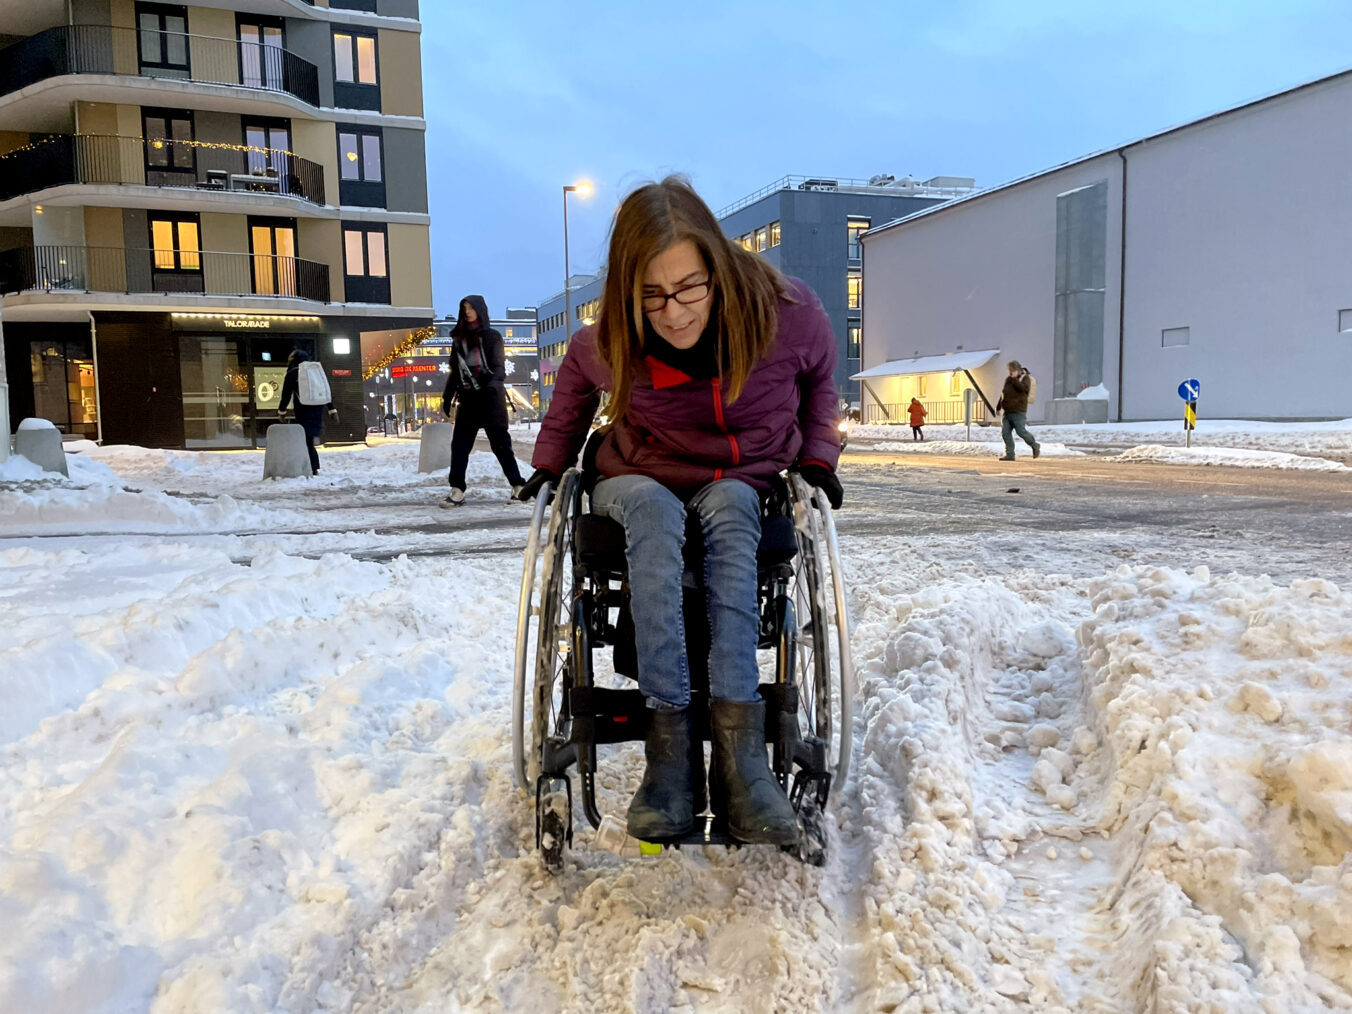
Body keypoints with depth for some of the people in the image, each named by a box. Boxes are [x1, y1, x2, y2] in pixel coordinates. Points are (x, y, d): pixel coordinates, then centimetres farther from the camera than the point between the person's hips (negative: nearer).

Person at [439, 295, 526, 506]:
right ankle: (457, 490, -2)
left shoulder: (492, 337, 1)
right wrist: (447, 396, 15)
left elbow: (499, 367, -8)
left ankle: (518, 486, 7)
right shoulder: (458, 339, 14)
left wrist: (494, 383, -28)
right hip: (468, 398, 5)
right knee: (459, 445, -3)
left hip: (490, 398, -4)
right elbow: (455, 371, 19)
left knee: (500, 443, -1)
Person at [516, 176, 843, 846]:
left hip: (747, 485, 0)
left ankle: (739, 750, -45)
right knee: (652, 508, -36)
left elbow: (820, 379, 7)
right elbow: (574, 385, 11)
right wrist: (549, 462, 8)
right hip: (640, 482, 0)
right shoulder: (606, 345, -14)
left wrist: (817, 455, 0)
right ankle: (671, 747, -43)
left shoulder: (787, 315, -16)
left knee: (728, 506, -36)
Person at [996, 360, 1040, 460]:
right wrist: (998, 406, 25)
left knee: (1021, 431, -9)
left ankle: (1035, 446, 16)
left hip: (1019, 412, -7)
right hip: (1007, 412, 7)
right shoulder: (1008, 379, 15)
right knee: (1005, 432, -2)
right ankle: (1010, 454, 2)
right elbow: (1003, 394, 25)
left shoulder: (1025, 378, -3)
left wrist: (1014, 379, -18)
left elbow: (1024, 388, -24)